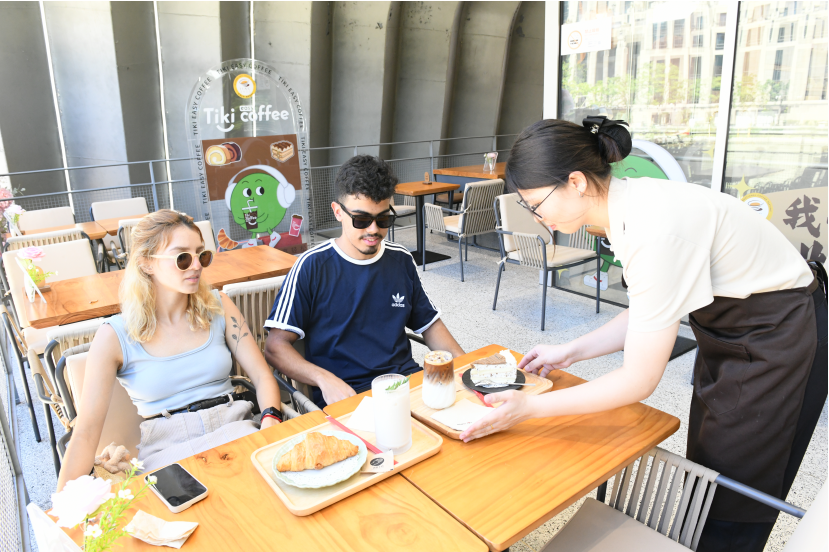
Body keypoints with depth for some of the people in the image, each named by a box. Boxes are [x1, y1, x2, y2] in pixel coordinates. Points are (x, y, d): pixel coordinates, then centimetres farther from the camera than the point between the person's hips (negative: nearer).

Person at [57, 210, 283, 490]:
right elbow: (86, 432, -1)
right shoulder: (115, 336, -2)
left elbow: (263, 376, 4)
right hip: (166, 446, -2)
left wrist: (271, 425, -16)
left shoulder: (218, 306, 6)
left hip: (236, 427, 3)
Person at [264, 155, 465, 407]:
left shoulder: (402, 260, 11)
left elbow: (430, 324, 19)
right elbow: (276, 345, -6)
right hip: (345, 395, -4)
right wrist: (325, 379, -23)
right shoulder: (312, 267, -4)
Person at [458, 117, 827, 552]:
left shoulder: (655, 230, -34)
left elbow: (639, 380, -29)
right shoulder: (627, 206, -7)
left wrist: (528, 409, -24)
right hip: (731, 331, 9)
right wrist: (571, 352, 2)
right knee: (705, 472, 22)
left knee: (731, 515, 9)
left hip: (776, 343, -8)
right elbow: (648, 314, 6)